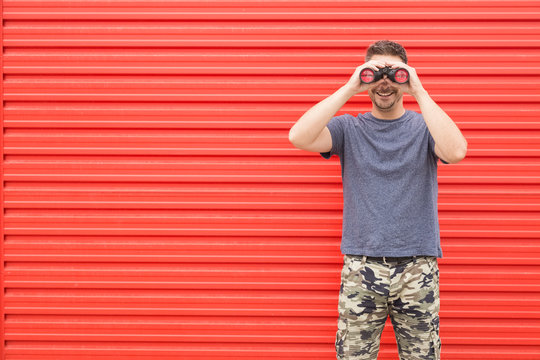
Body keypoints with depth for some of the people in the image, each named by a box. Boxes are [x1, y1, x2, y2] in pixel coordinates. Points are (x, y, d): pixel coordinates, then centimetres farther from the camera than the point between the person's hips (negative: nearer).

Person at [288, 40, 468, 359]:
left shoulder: (424, 127, 6)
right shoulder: (349, 129, 7)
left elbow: (455, 151, -17)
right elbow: (300, 137, -12)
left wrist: (419, 92, -15)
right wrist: (349, 89, -12)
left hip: (417, 270, 0)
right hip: (361, 269, 0)